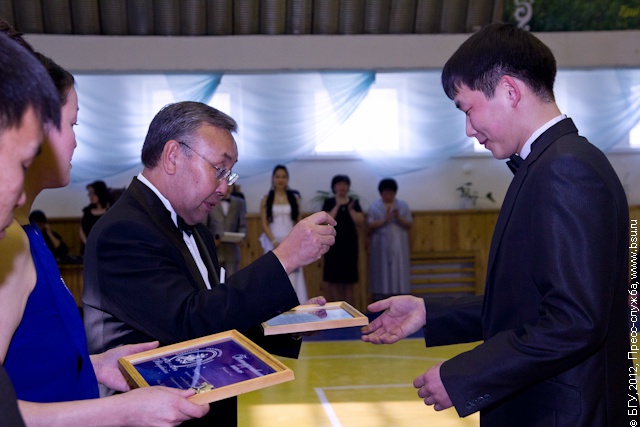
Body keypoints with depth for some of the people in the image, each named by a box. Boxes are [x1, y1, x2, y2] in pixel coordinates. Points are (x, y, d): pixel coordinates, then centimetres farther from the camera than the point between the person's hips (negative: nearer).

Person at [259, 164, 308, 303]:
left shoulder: (294, 198, 9)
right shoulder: (266, 200, 5)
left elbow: (299, 223, 8)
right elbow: (264, 223, -1)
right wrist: (274, 242, -12)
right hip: (273, 243, -1)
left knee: (292, 277, -4)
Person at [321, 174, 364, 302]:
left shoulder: (354, 202, 8)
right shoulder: (329, 202, 4)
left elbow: (360, 222, -1)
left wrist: (350, 209, -11)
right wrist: (337, 205, -14)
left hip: (350, 243, 2)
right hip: (333, 243, -2)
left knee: (348, 281, 3)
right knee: (334, 280, -3)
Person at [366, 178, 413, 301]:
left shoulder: (403, 205, 7)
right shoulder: (374, 206, 3)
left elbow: (410, 224, 2)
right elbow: (370, 225, -5)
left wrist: (399, 218, -16)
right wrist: (384, 219, -18)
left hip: (398, 246, 1)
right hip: (381, 246, -1)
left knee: (399, 272, -2)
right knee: (381, 273, -4)